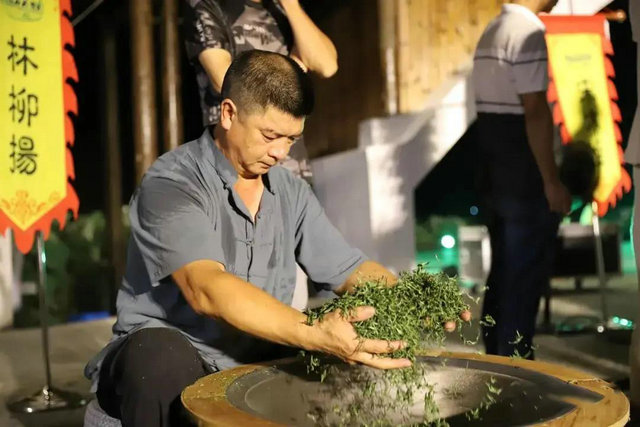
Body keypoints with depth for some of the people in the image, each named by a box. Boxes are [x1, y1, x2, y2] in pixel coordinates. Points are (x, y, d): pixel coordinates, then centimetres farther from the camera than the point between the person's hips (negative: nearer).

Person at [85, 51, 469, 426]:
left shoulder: (291, 193, 6)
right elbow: (206, 290, -31)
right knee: (161, 358, -39)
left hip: (257, 365, 5)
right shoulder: (171, 185, -16)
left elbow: (349, 269, 8)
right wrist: (313, 334, -45)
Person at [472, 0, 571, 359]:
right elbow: (535, 112, -20)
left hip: (495, 174, 9)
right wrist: (551, 181, -17)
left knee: (502, 273, 15)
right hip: (525, 179, -9)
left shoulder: (492, 31, 14)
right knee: (525, 278, -2)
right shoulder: (529, 32, -14)